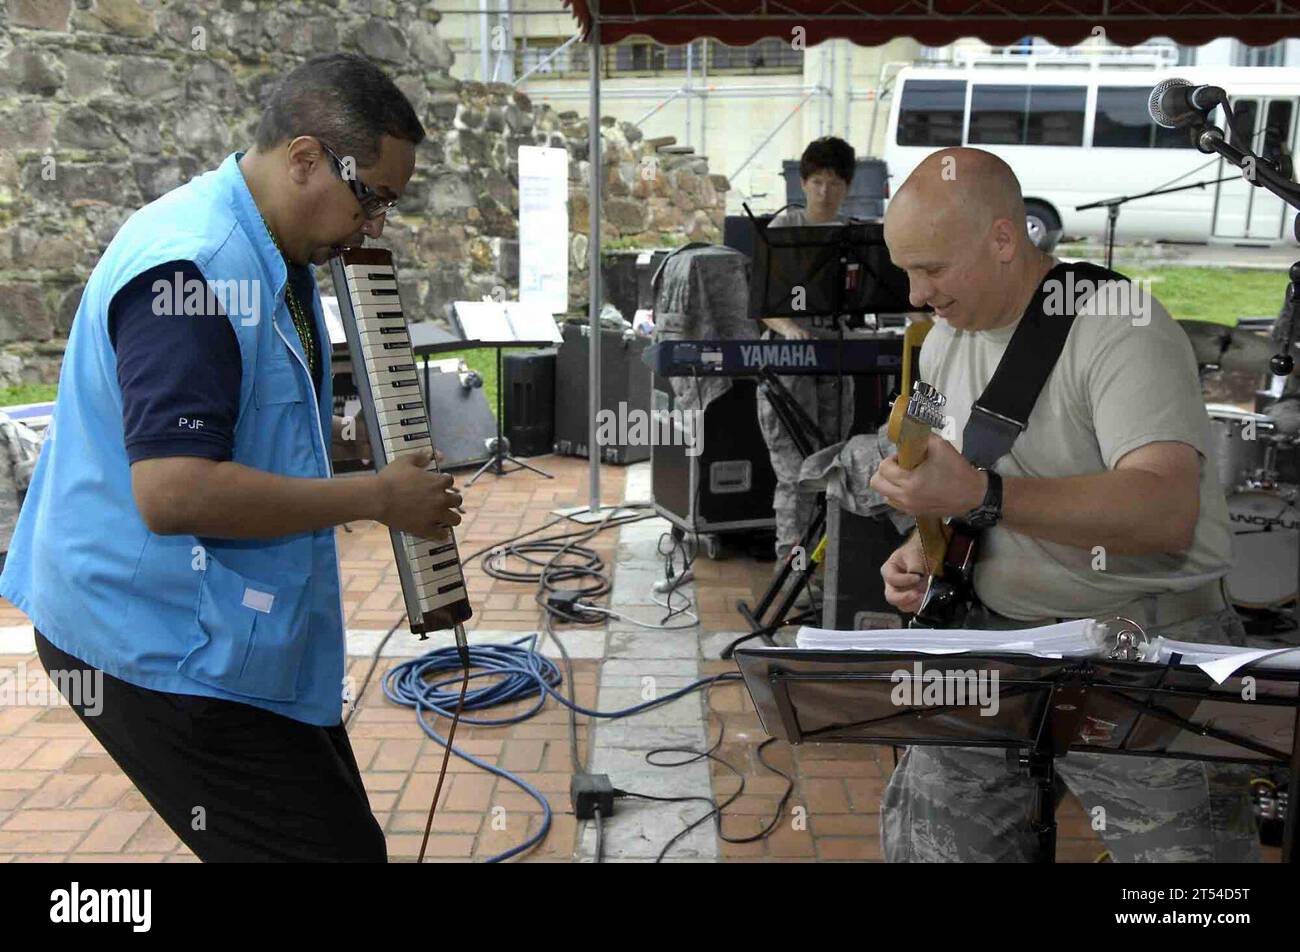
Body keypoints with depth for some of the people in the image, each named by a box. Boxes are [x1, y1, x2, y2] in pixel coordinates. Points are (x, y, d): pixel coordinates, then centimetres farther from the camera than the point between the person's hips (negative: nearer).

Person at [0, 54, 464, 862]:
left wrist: (348, 437, 5)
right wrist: (379, 497, -23)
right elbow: (173, 492, -31)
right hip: (164, 646, -10)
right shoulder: (191, 265, -23)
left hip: (234, 631, 10)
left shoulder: (276, 255, 9)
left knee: (340, 832, 19)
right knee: (336, 846, -3)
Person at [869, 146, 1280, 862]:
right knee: (922, 835, 8)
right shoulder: (942, 344, 7)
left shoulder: (1121, 328, -18)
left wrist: (981, 495, -39)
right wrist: (924, 550, -3)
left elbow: (1168, 510, -31)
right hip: (996, 632, 7)